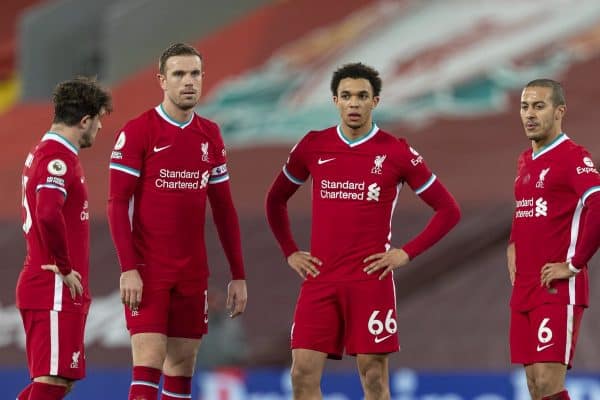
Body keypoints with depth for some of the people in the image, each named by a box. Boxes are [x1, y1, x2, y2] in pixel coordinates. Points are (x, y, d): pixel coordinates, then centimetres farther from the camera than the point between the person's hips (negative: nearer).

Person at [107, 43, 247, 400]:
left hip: (192, 273, 5)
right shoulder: (137, 132, -6)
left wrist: (238, 275, 10)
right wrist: (128, 269, -17)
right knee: (149, 363, -11)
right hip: (147, 272, -5)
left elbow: (224, 209, 14)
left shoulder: (211, 136, 10)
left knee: (183, 364, 6)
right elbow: (117, 203, -9)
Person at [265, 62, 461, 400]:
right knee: (303, 372, -3)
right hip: (320, 279, 3)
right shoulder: (313, 146, 6)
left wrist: (407, 253, -4)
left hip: (371, 280, -3)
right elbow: (276, 200, 21)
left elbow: (448, 210, 2)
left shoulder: (396, 152, -2)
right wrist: (290, 252, 11)